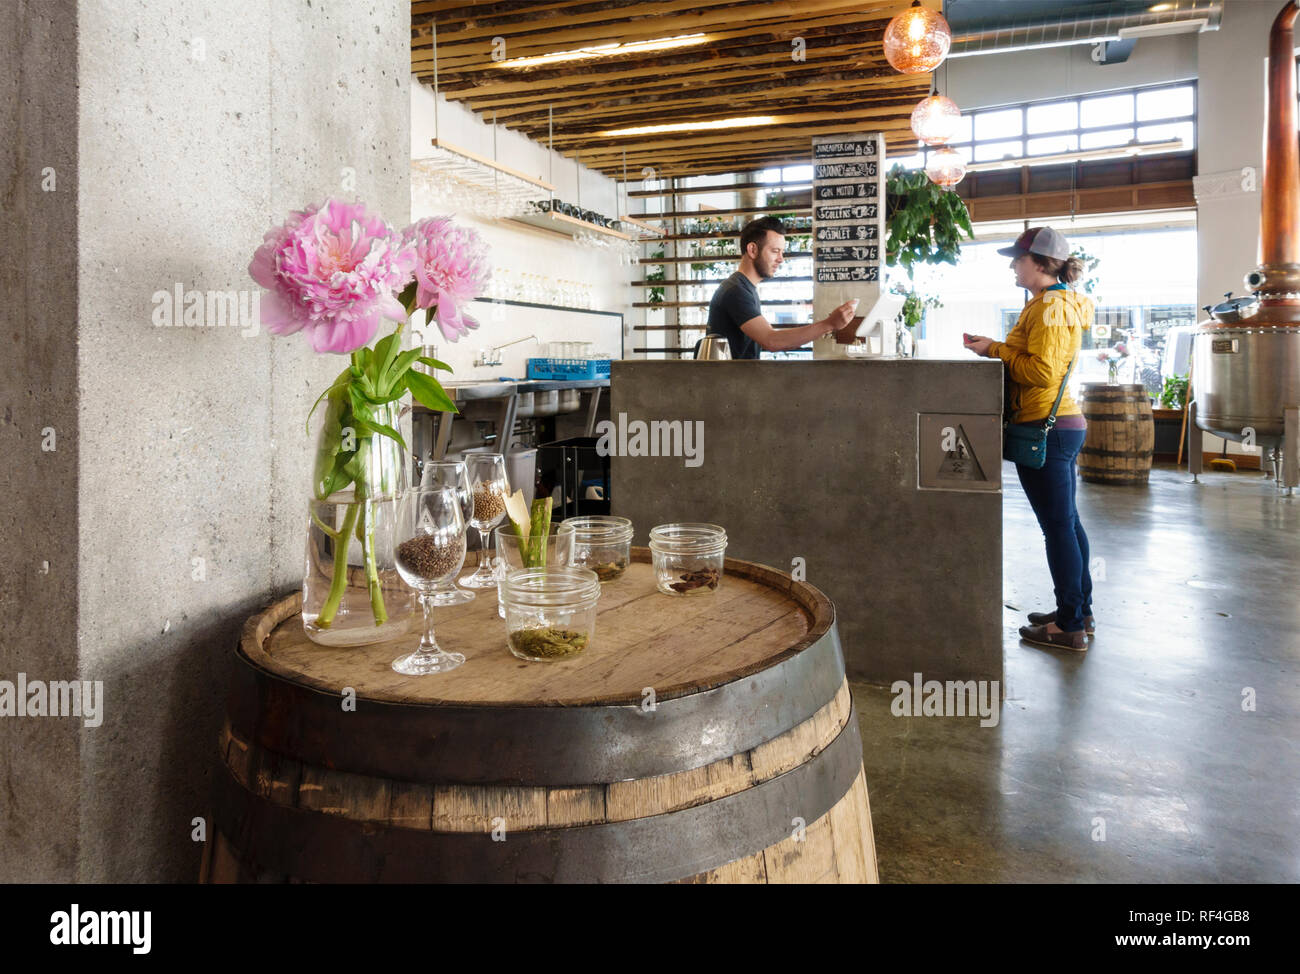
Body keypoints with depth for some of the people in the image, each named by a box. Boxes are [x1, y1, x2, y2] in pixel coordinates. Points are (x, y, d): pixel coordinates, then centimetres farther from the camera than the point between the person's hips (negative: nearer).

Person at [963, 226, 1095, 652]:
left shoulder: (1049, 306, -15)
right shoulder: (1060, 303, 17)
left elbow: (1042, 371, -23)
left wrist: (996, 350, -13)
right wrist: (997, 348, 9)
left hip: (1046, 427, -11)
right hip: (1064, 424, 11)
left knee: (1057, 525, -4)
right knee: (1067, 521, 16)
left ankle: (1070, 626, 5)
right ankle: (1080, 612, 27)